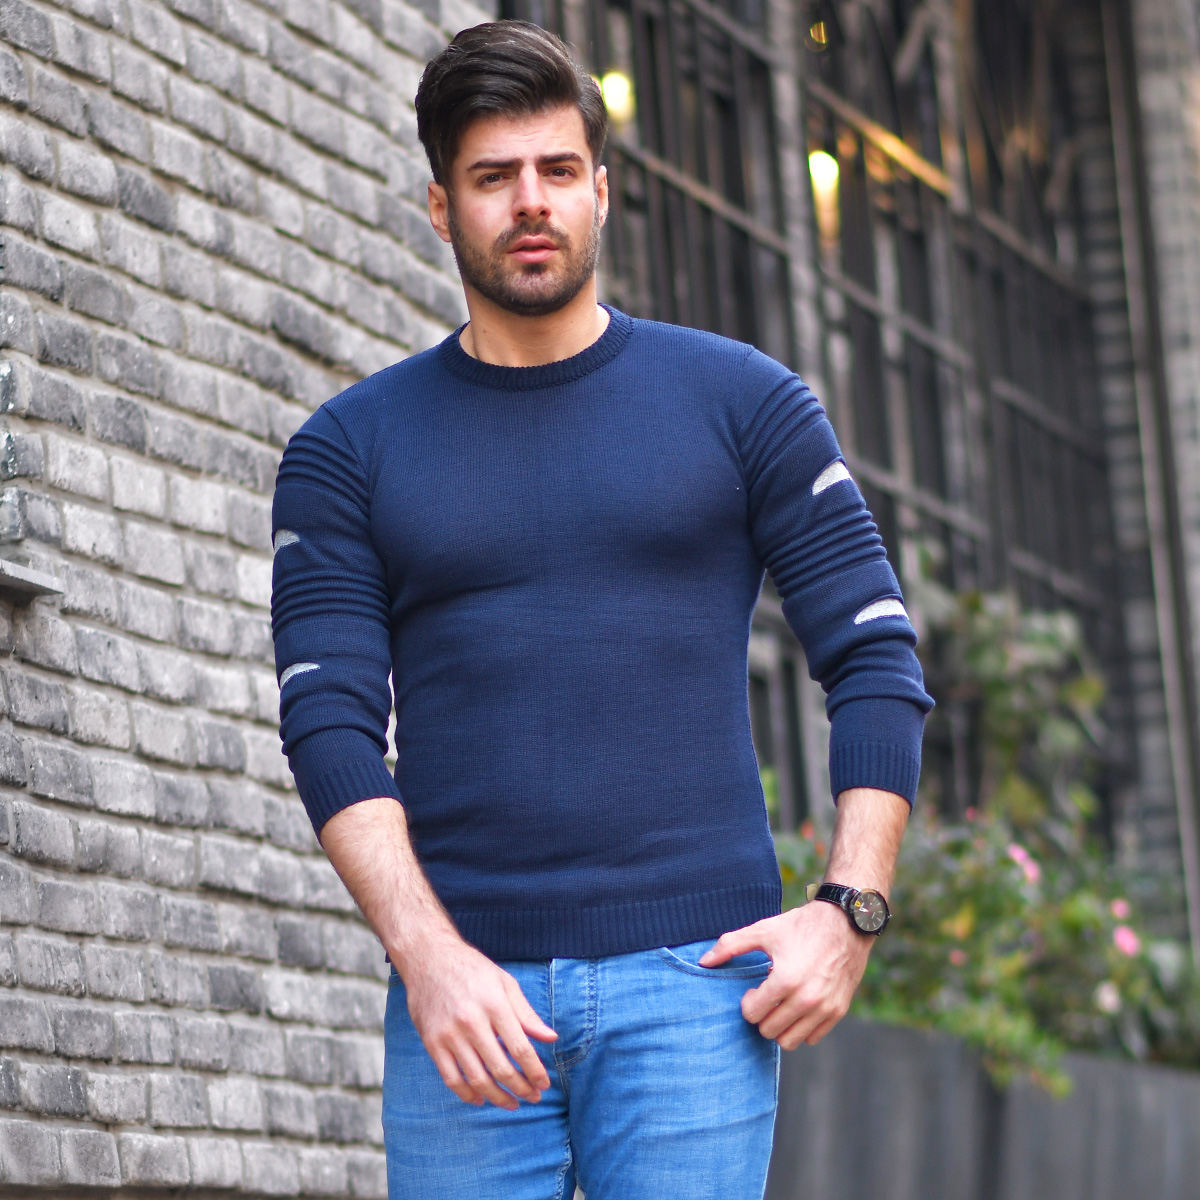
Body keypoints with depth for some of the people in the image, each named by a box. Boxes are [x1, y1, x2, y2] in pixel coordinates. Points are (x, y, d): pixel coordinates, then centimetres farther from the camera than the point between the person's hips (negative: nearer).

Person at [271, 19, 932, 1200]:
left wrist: (850, 912, -7)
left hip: (692, 972, -1)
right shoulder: (351, 448, 9)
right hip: (466, 981, 1)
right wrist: (427, 956, -13)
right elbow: (329, 720, 1)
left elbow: (875, 659, 6)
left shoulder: (740, 403, 8)